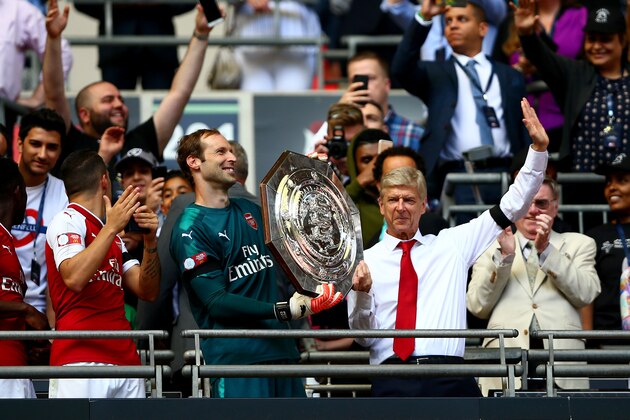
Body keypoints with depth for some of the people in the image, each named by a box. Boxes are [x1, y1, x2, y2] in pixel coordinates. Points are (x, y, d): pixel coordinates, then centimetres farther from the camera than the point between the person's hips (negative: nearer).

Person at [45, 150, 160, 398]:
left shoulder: (113, 238, 26)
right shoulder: (67, 221, 2)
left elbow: (147, 291, 18)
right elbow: (74, 278, -16)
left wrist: (150, 241, 4)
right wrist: (112, 227, -15)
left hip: (125, 360, 7)